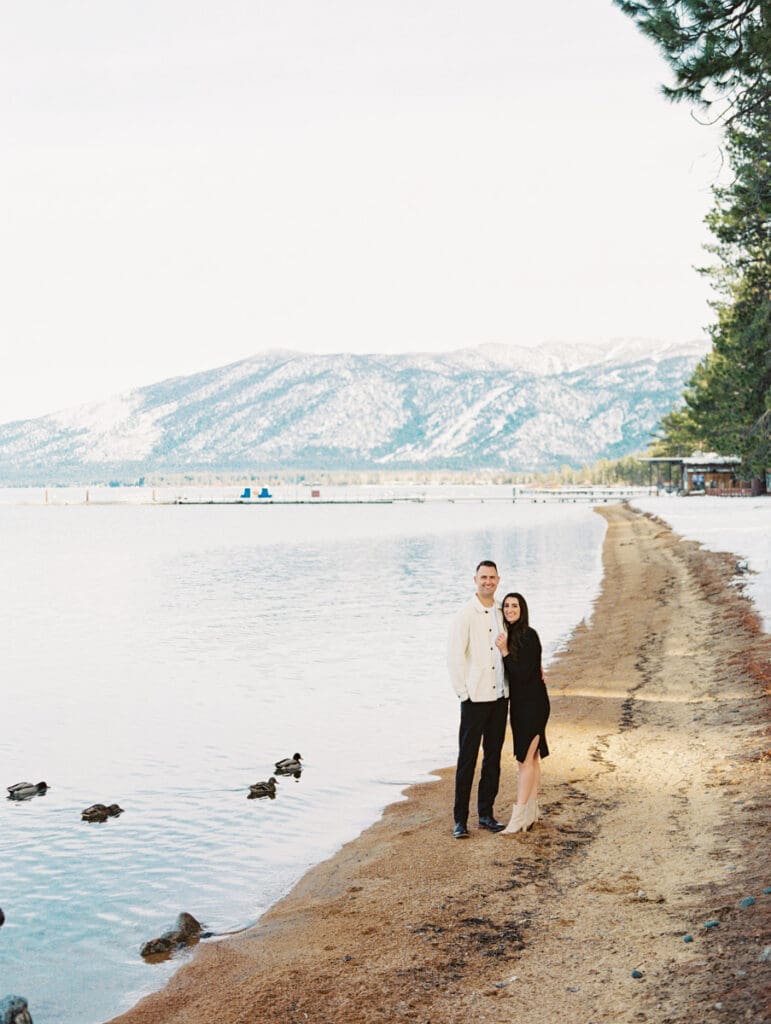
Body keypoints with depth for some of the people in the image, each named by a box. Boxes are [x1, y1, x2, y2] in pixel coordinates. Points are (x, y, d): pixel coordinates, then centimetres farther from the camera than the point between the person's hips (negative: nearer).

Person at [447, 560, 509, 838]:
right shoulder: (465, 615, -8)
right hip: (475, 698, -6)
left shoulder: (501, 615, 10)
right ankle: (460, 819, 5)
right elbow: (454, 657, -10)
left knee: (493, 757, 11)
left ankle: (486, 814, 21)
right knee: (467, 758, -2)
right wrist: (463, 692, -11)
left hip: (500, 697, 6)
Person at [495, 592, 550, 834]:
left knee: (525, 758, -9)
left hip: (533, 703, -9)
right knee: (531, 757, 12)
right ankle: (531, 811, 18)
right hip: (519, 703, 9)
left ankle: (518, 817, -8)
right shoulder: (510, 635, 10)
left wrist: (505, 652, -23)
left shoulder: (528, 636, -16)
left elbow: (523, 673, -20)